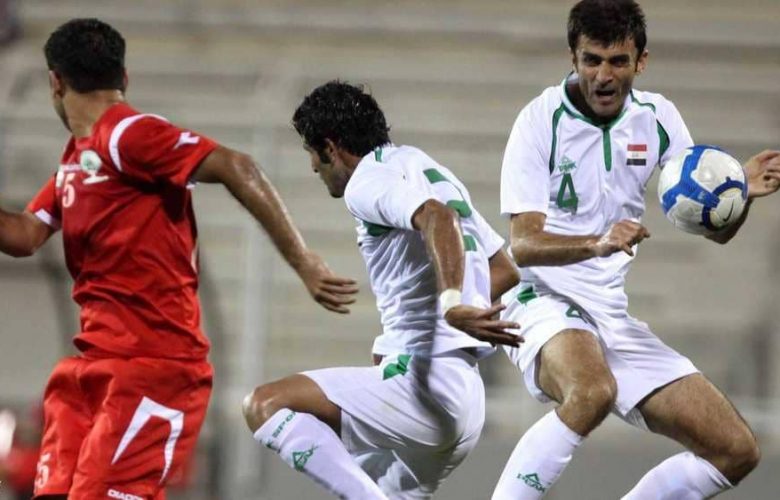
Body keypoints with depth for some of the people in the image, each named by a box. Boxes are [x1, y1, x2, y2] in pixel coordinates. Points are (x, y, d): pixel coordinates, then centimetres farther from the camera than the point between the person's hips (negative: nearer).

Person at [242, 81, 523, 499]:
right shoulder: (423, 166, 23)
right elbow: (505, 269, 29)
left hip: (424, 382, -10)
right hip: (467, 394, 10)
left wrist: (452, 305, -41)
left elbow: (439, 218, -27)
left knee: (265, 406, -14)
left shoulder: (368, 182, -5)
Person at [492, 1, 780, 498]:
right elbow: (522, 244, -19)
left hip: (614, 317, 6)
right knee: (593, 392, -40)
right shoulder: (542, 121, -12)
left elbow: (717, 229, 5)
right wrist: (598, 242, -38)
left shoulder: (657, 117, 3)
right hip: (545, 303, -6)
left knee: (736, 451, 0)